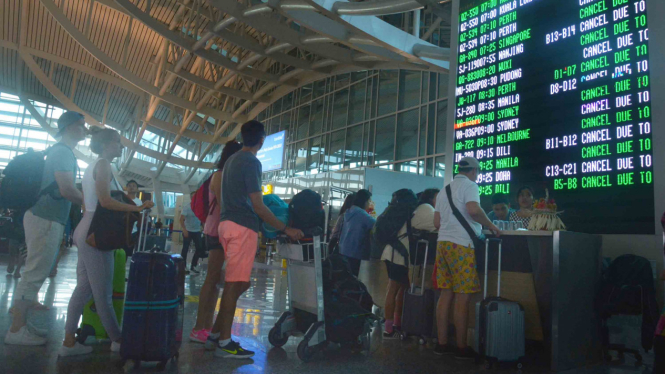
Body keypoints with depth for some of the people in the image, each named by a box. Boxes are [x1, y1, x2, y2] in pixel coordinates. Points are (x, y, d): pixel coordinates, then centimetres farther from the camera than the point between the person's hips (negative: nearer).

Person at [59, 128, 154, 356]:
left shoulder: (92, 166, 20)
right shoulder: (103, 164, -10)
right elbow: (105, 202, -21)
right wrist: (137, 208, -19)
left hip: (86, 231, 10)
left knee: (84, 289, 10)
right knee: (102, 293, -2)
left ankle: (69, 342, 12)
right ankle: (117, 340, 7)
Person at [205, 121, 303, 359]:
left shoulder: (232, 159, 19)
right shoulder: (251, 162, -11)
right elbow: (258, 206, -14)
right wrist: (286, 229, -11)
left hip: (227, 223, 9)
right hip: (242, 227, -9)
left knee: (238, 283, 14)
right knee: (235, 284, -5)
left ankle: (215, 334, 17)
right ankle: (224, 343, 1)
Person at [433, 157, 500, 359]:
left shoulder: (445, 189, 19)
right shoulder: (469, 185, -3)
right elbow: (473, 210, -22)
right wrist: (491, 225, -7)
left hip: (443, 242, 8)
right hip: (461, 245, -7)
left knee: (446, 294, 9)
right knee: (462, 297, -2)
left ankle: (442, 344, 13)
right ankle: (462, 347, 5)